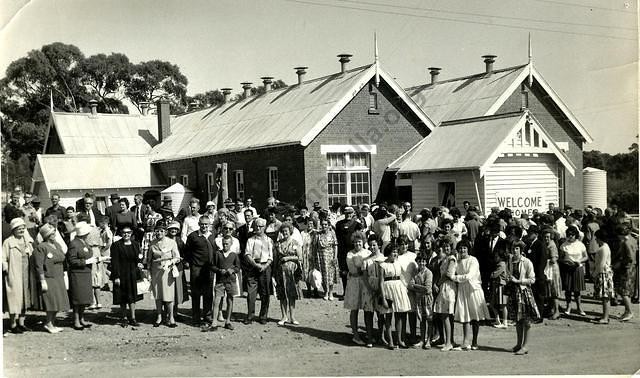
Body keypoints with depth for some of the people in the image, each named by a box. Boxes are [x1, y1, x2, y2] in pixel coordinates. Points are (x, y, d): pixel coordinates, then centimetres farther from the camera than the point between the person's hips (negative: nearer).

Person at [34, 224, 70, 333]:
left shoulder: (56, 245, 13)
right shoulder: (41, 247, -12)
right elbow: (39, 266, -15)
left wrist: (62, 276, 16)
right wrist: (43, 281, -18)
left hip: (59, 278, 8)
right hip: (48, 279, -8)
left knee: (58, 302, 8)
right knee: (52, 301, -8)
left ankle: (52, 323, 19)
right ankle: (48, 323, 6)